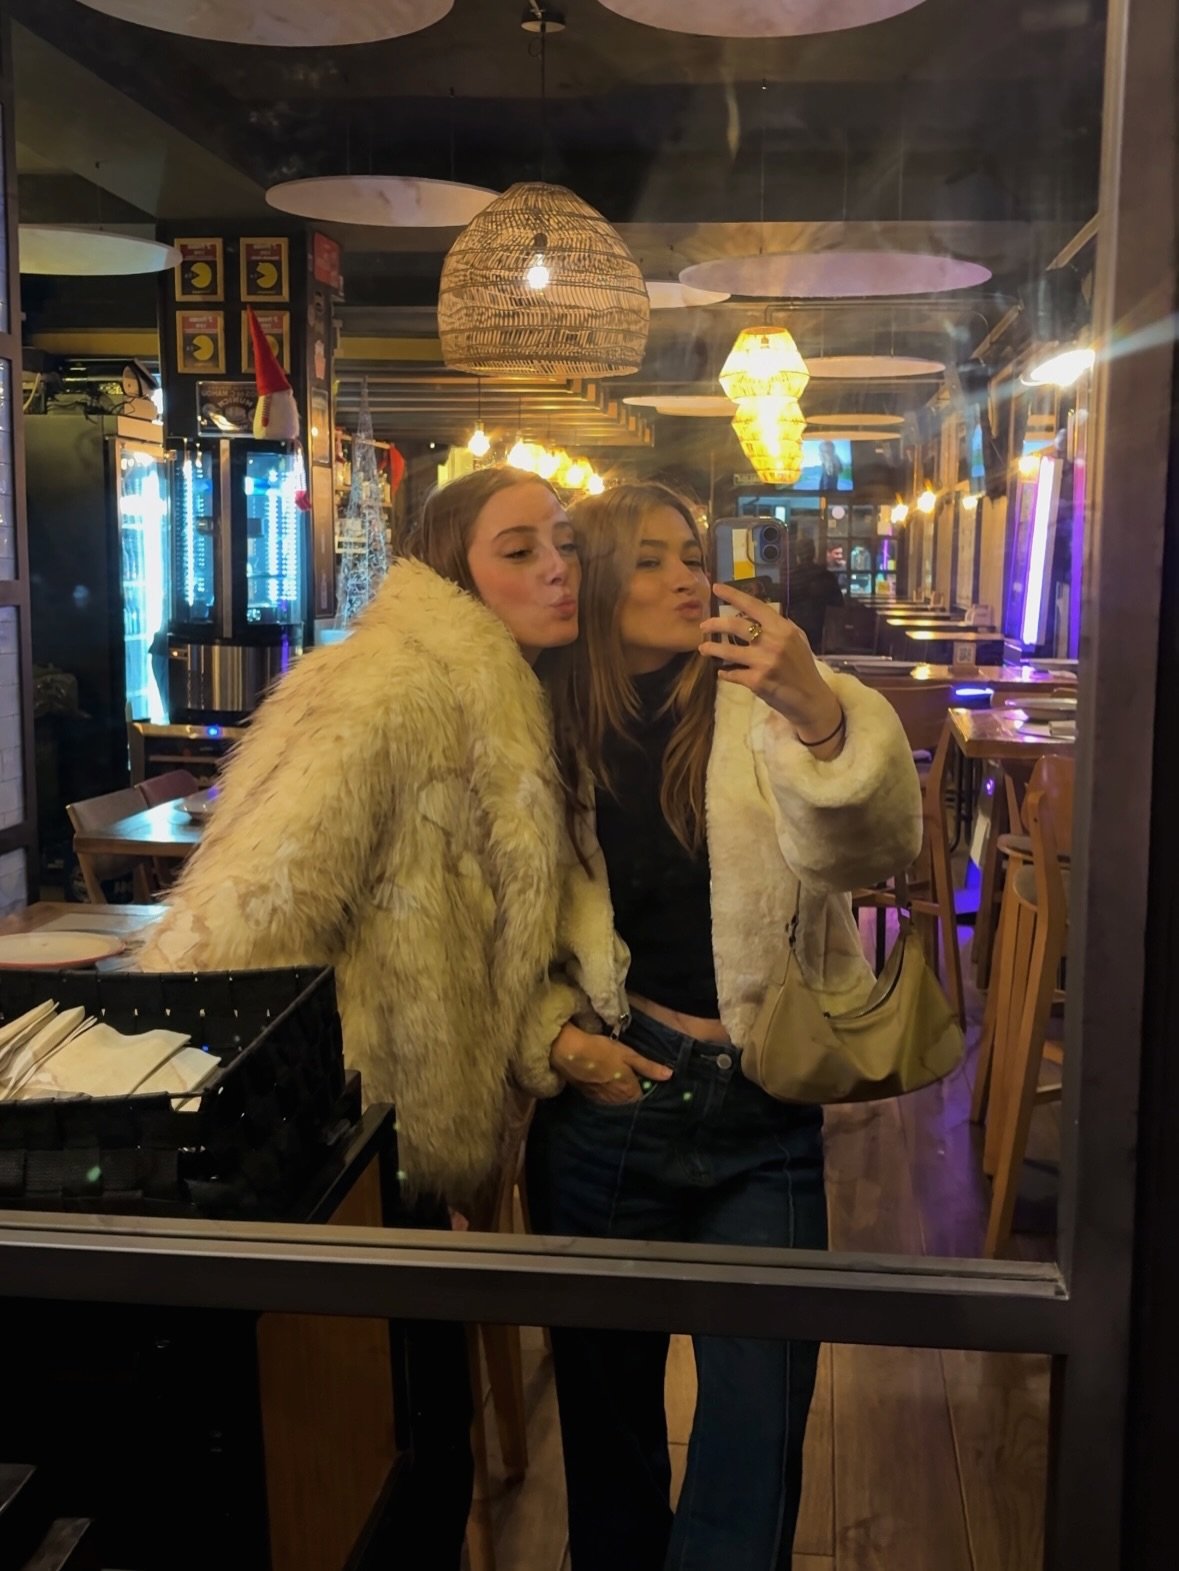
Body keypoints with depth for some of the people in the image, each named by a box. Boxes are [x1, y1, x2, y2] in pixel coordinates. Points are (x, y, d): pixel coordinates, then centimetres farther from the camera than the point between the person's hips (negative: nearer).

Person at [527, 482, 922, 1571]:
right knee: (604, 1401, 16)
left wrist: (817, 710, -38)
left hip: (762, 1121, -1)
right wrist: (558, 1035, -8)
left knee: (760, 1417, 1)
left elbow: (874, 847, -22)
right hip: (607, 1102, 2)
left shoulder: (759, 711, -5)